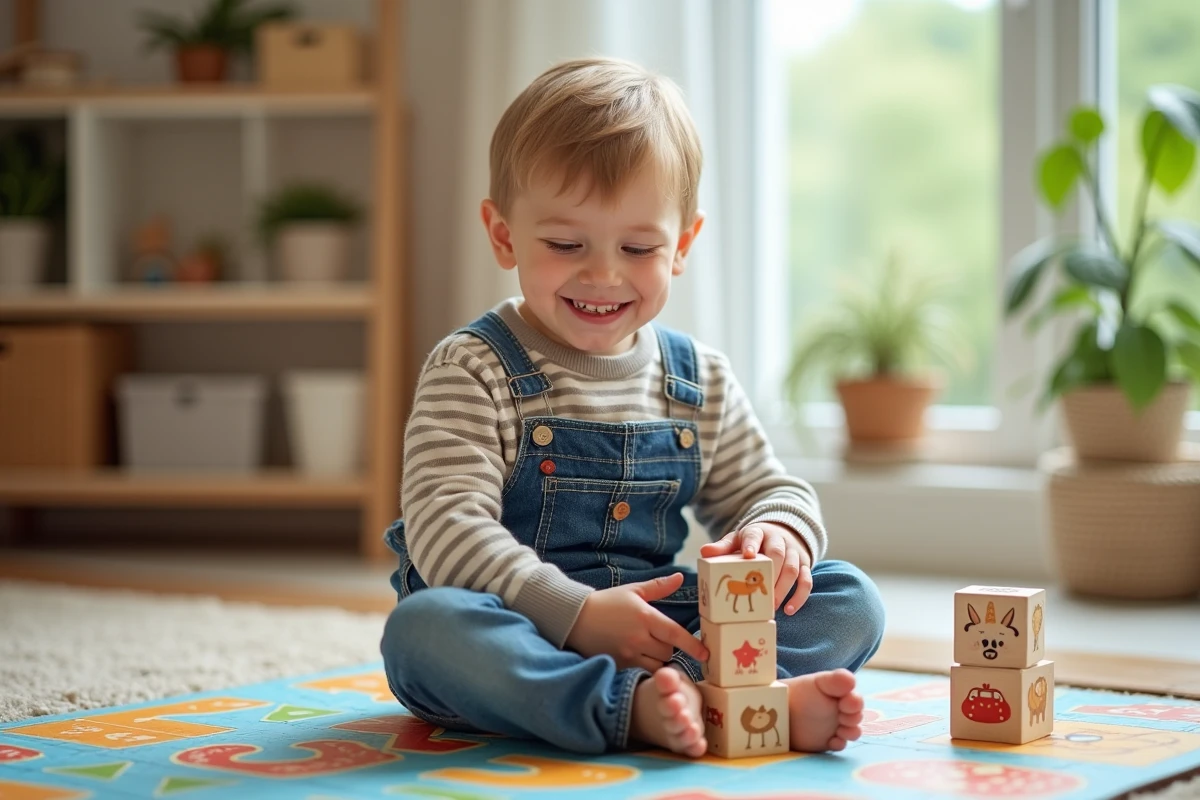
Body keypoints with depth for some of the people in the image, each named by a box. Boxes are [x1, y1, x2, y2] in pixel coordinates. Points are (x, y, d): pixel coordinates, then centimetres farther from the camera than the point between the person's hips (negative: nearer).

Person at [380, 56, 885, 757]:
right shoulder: (472, 373, -4)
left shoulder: (702, 382, 11)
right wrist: (576, 615, -28)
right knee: (426, 624, -36)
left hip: (663, 636, 5)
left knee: (850, 599, -10)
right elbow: (447, 527, -15)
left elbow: (770, 490, 19)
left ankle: (685, 695, -36)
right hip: (520, 639, -4)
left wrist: (777, 533, -8)